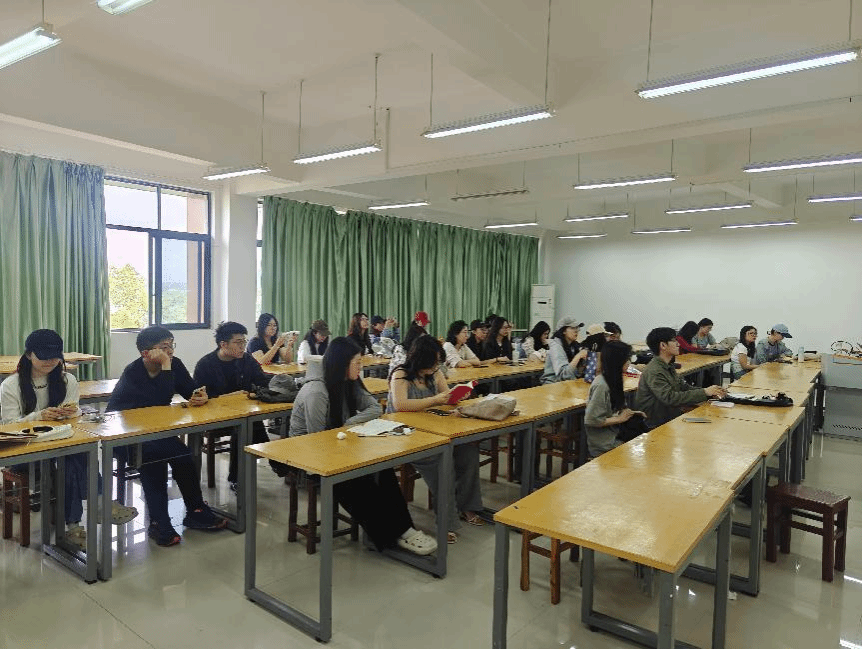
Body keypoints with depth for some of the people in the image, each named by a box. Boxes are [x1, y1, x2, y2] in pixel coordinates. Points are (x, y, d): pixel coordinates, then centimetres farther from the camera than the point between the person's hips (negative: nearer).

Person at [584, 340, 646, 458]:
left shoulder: (613, 380, 6)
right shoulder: (601, 385, -22)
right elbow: (591, 420, -24)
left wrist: (629, 412, 1)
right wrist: (619, 418, -15)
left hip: (615, 434, 8)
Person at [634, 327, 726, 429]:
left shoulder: (668, 366, 11)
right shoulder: (654, 371, -21)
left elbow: (683, 386, 14)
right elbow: (670, 398, -28)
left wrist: (710, 392, -2)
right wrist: (704, 392, -26)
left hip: (672, 416, 9)